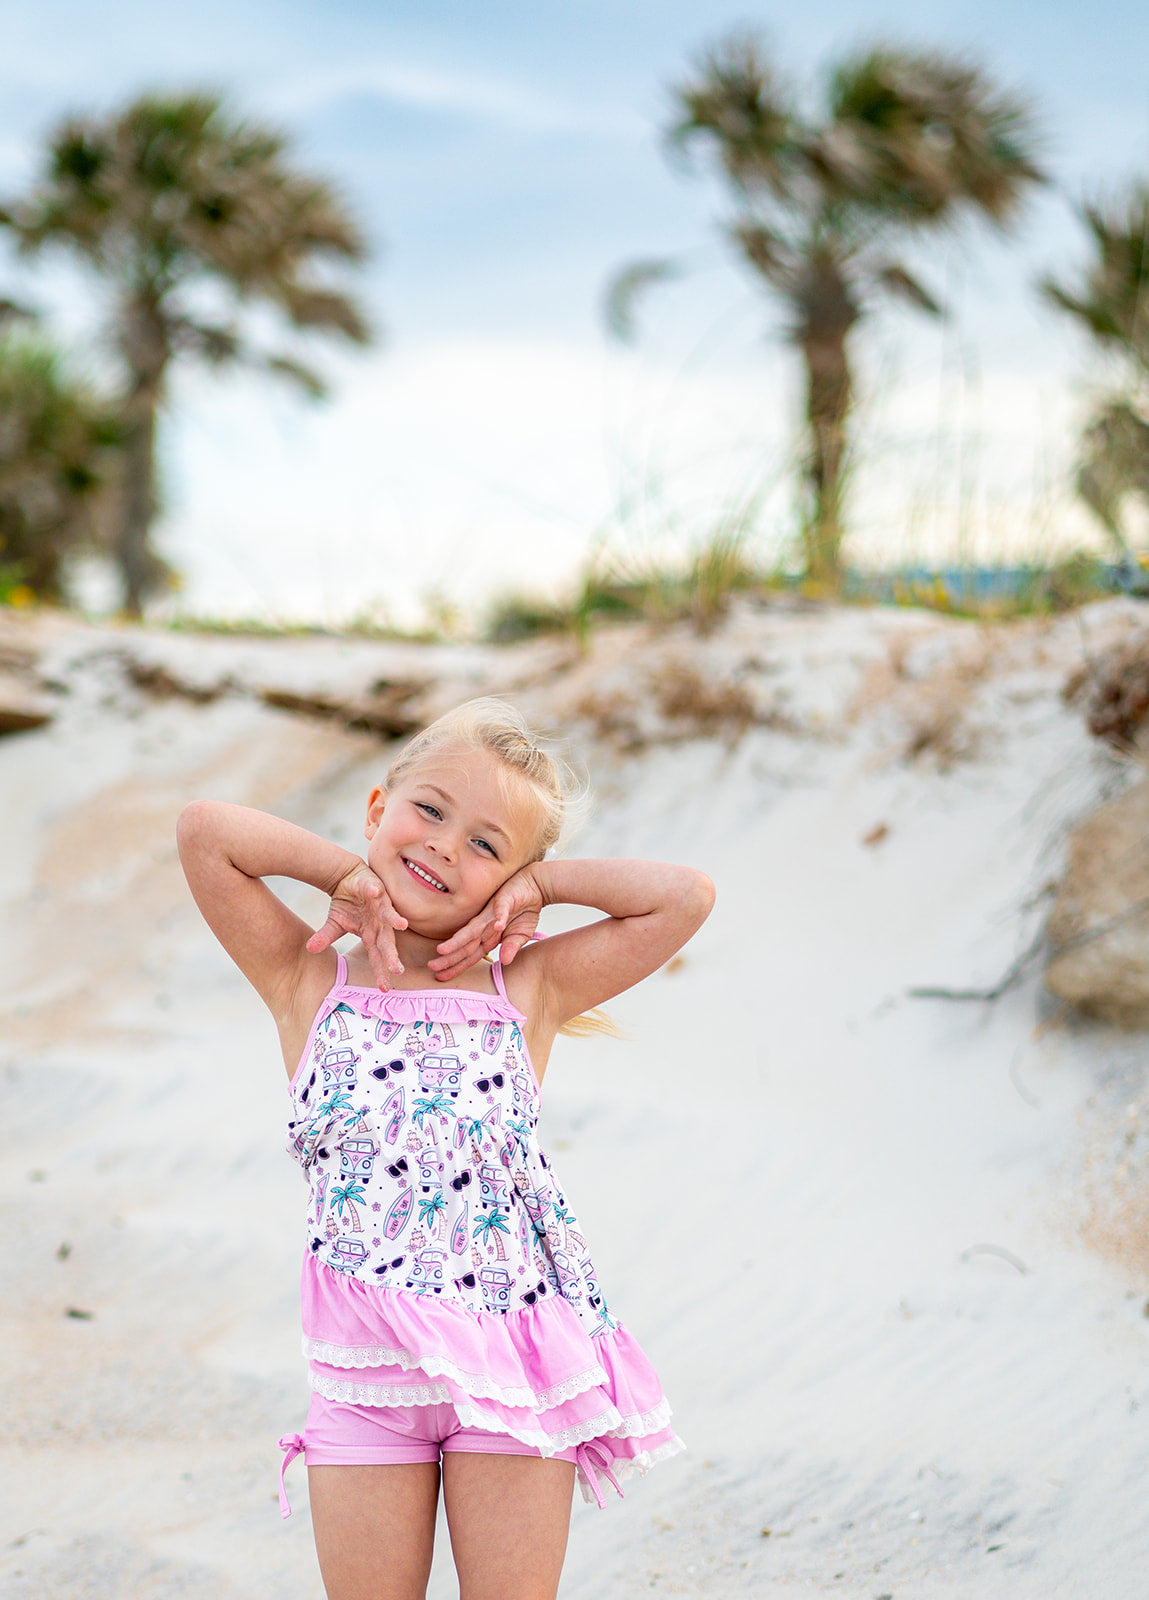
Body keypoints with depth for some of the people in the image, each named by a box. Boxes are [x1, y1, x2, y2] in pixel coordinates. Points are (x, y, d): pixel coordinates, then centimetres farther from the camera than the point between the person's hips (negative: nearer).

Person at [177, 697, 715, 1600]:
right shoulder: (309, 984, 1)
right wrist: (350, 871, -4)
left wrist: (536, 882, -1)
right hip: (362, 1372, 0)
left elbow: (686, 895, -2)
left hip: (512, 1365, 0)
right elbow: (205, 831, -10)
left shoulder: (529, 992, 2)